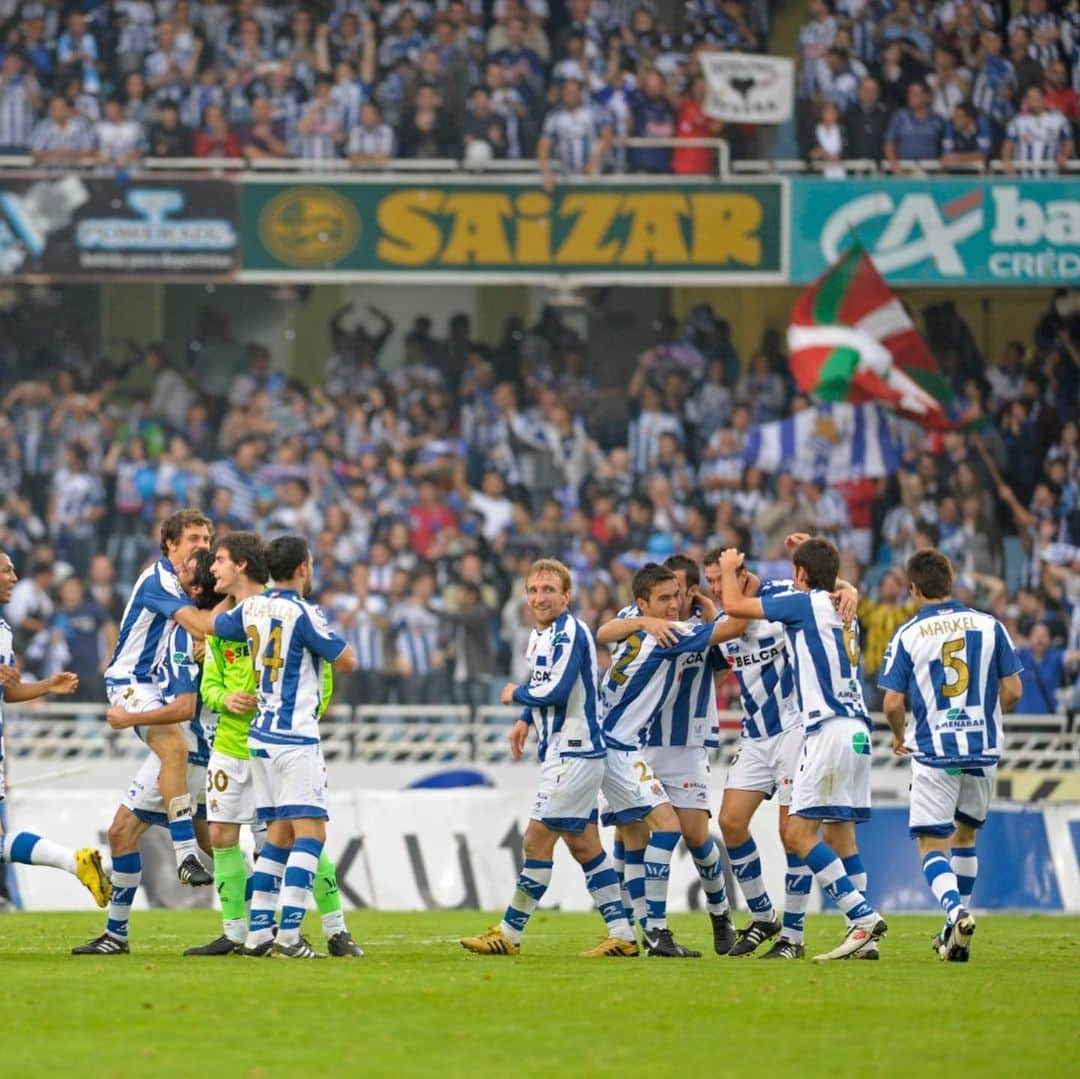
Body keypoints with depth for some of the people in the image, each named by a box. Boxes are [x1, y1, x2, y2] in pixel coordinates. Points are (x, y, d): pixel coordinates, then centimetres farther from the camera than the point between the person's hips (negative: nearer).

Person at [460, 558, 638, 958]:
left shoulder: (570, 632, -15)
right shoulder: (539, 635, 15)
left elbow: (557, 691, -24)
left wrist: (516, 694, -7)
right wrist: (526, 719, 13)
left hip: (573, 754, -10)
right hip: (561, 751, 10)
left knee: (537, 841, -6)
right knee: (583, 844, 10)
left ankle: (509, 934, -1)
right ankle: (621, 934, 12)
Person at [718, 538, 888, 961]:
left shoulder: (805, 602, -4)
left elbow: (734, 606, -1)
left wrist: (729, 569, 18)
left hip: (830, 729, -9)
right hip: (857, 728, 9)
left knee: (799, 831, -11)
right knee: (840, 836, 8)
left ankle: (863, 917, -19)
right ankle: (863, 932, 2)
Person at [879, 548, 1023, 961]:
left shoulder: (907, 636, -5)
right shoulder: (989, 626, 1)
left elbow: (893, 702, -7)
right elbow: (1012, 690, 2)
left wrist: (900, 737, 13)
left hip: (933, 752, -3)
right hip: (983, 749, 3)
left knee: (932, 845, 0)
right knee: (965, 834, 21)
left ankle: (956, 911, -27)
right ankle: (956, 931, 22)